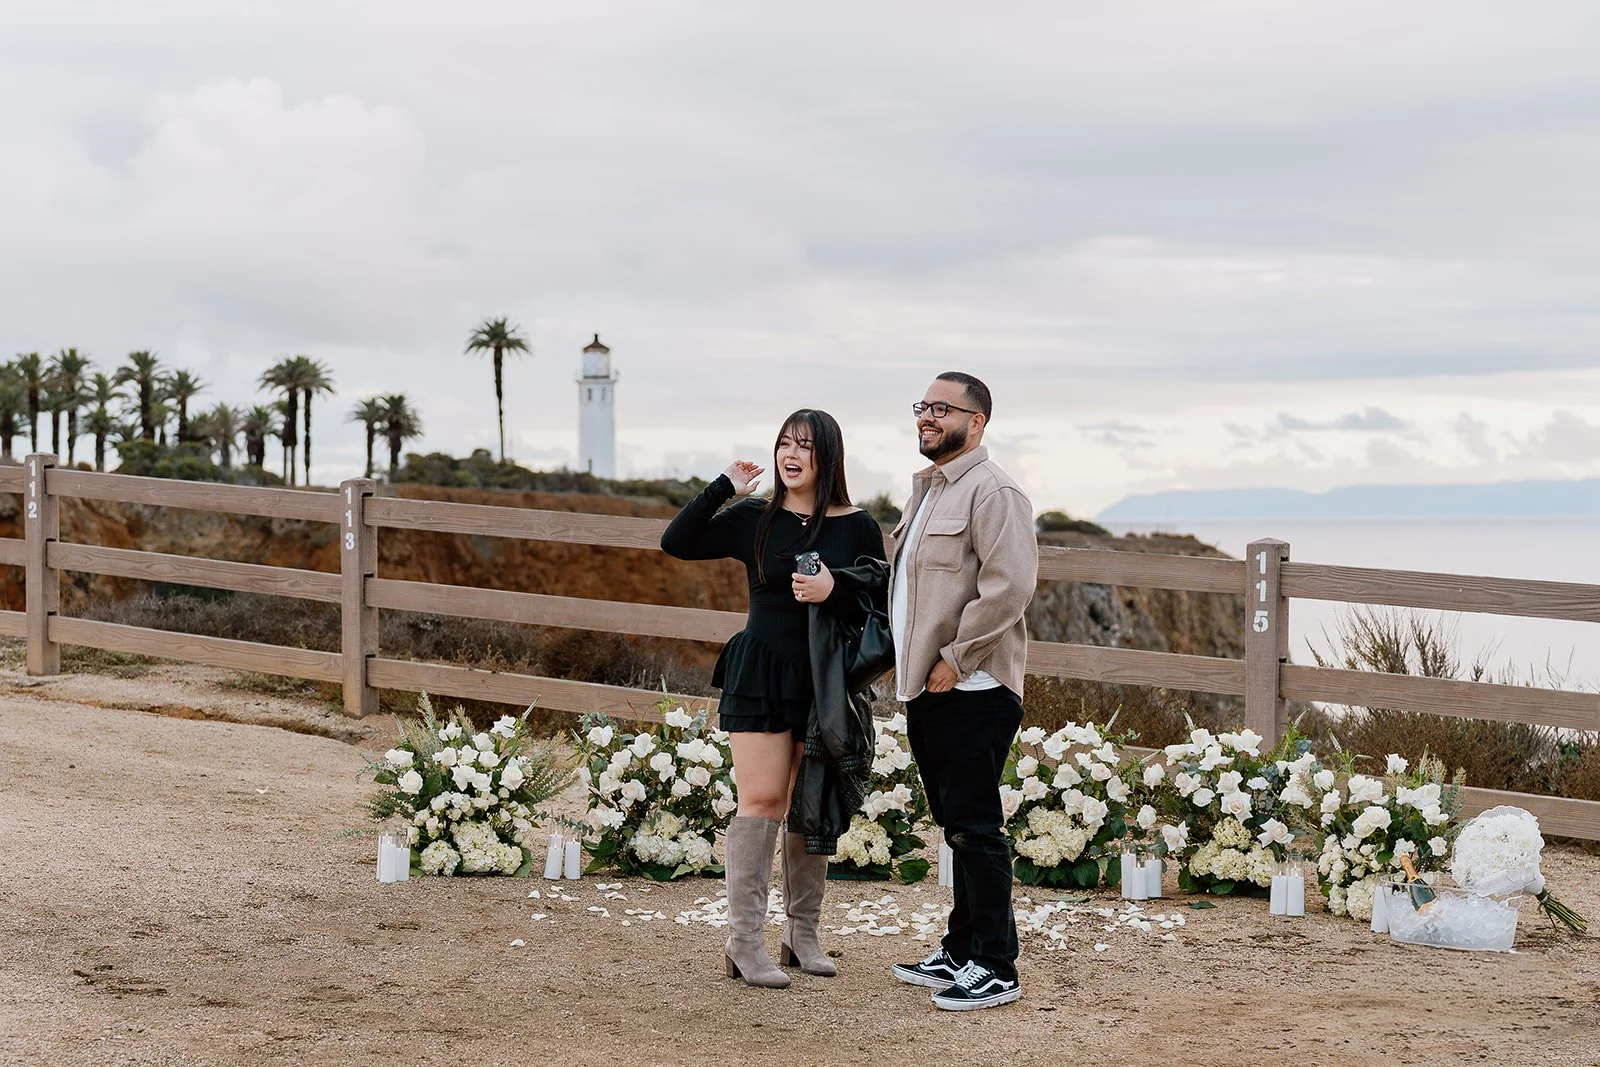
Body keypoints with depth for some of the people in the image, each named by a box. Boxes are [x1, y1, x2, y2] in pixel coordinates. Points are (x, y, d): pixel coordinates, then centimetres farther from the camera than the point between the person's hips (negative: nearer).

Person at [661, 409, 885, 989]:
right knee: (761, 800, -7)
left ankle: (804, 935, 21)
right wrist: (723, 488, -5)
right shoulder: (753, 520, 4)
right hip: (759, 677, -1)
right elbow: (676, 543, -1)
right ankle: (744, 942, -4)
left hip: (826, 681, 1)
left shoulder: (857, 527, 3)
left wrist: (835, 589, -16)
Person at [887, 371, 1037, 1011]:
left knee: (974, 827, -6)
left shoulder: (991, 492, -12)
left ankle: (996, 969, 0)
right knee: (956, 828, 16)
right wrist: (907, 657, 17)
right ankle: (960, 952, 25)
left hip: (972, 690, -9)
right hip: (925, 687, 9)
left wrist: (955, 659, -19)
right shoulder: (926, 489, 19)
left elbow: (1009, 585, -22)